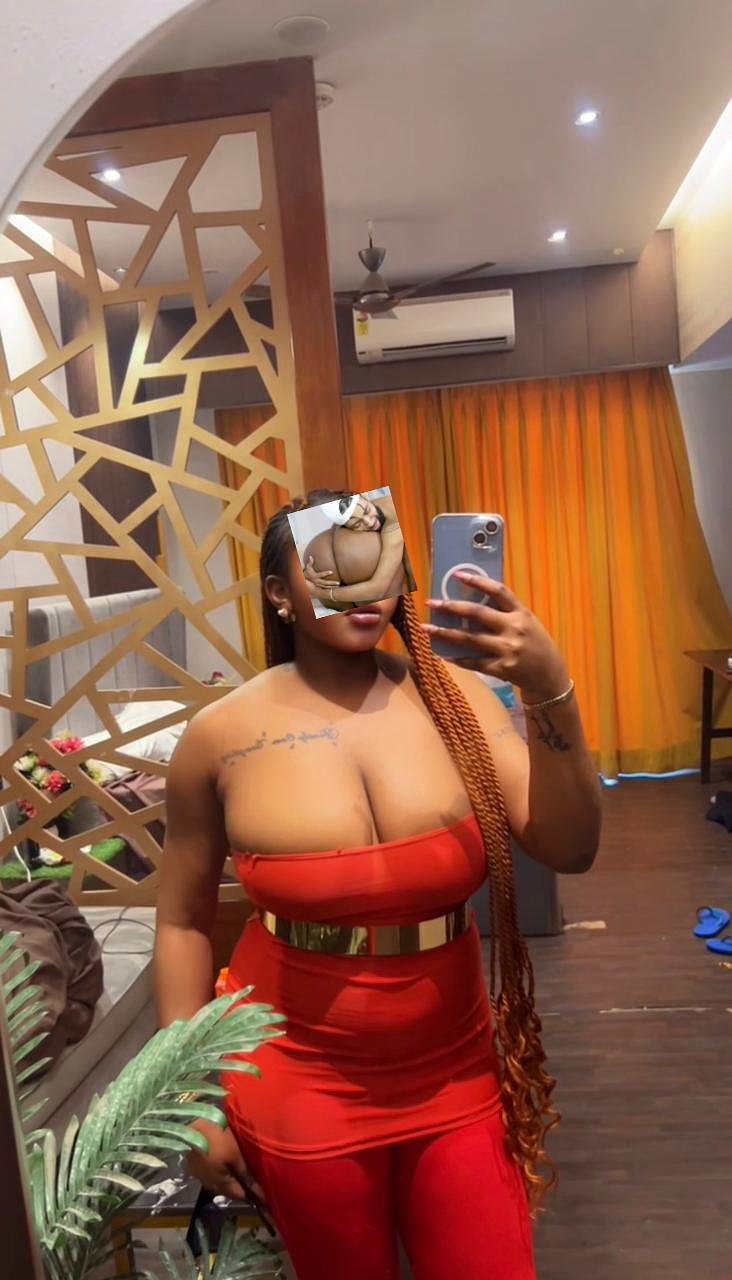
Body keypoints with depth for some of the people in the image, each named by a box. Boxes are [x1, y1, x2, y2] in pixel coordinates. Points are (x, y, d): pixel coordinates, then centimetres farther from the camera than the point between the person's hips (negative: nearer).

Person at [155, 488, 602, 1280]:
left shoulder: (451, 695, -10)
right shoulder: (224, 735, -13)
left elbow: (569, 850, -15)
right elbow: (183, 919, -3)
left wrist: (549, 692, -29)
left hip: (456, 1073, 1)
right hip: (301, 1085, -1)